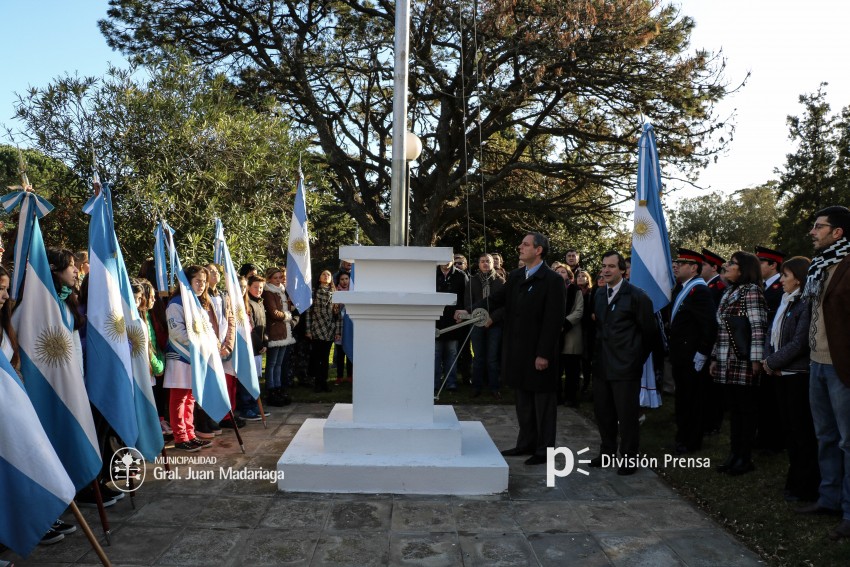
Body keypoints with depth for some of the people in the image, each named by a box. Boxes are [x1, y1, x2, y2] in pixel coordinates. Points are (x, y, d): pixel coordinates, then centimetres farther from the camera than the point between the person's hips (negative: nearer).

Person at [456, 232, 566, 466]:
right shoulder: (515, 276, 10)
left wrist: (544, 354, -18)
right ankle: (526, 443, 29)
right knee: (523, 402, 16)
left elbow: (554, 320, -16)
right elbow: (496, 299, 7)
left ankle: (544, 450, 16)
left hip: (539, 353, -7)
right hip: (517, 351, 7)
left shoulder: (552, 280, -12)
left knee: (543, 403, 5)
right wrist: (469, 311, -8)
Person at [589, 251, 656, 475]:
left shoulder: (636, 296, -10)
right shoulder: (599, 294, 10)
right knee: (602, 411, 14)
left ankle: (629, 459, 15)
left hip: (626, 366, -6)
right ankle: (607, 452, 30)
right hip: (601, 364, 7)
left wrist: (638, 358, 1)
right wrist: (597, 353, 13)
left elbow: (649, 331, -5)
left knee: (627, 414, 1)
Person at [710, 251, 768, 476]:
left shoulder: (751, 290, -8)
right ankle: (734, 454, 20)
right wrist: (715, 357, 17)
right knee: (733, 409, 12)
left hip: (744, 362, -8)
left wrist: (756, 358, -19)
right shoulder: (729, 292, 16)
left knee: (746, 409, 2)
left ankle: (745, 458, 11)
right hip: (727, 362, 8)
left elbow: (758, 326, -15)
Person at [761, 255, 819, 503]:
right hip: (782, 374, 8)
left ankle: (805, 487, 11)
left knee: (802, 432, 0)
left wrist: (773, 362, -11)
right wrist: (768, 360, -2)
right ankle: (795, 479, 26)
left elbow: (799, 343, -19)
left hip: (798, 376, -8)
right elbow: (772, 334, 13)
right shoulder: (785, 302, 13)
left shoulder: (806, 304, -15)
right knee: (789, 428, 15)